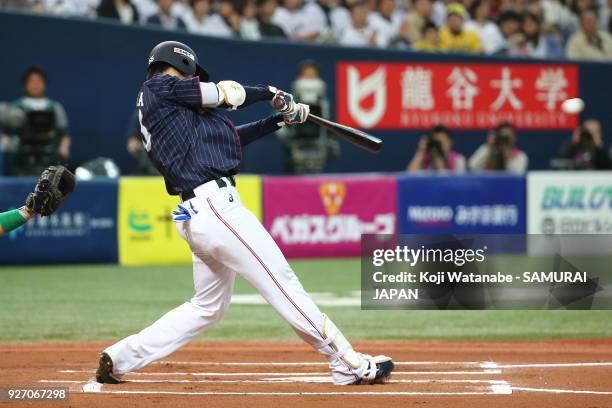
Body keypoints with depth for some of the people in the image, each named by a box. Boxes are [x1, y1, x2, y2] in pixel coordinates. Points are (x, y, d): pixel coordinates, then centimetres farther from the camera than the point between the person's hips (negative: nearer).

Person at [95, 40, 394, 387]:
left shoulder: (169, 111, 25)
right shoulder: (160, 87, 0)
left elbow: (230, 136, 25)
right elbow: (227, 94, -1)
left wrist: (281, 118, 21)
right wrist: (271, 93, 16)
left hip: (194, 216, 10)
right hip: (215, 206, -10)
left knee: (209, 306, 18)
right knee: (284, 284, -7)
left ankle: (119, 358, 16)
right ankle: (349, 365, -6)